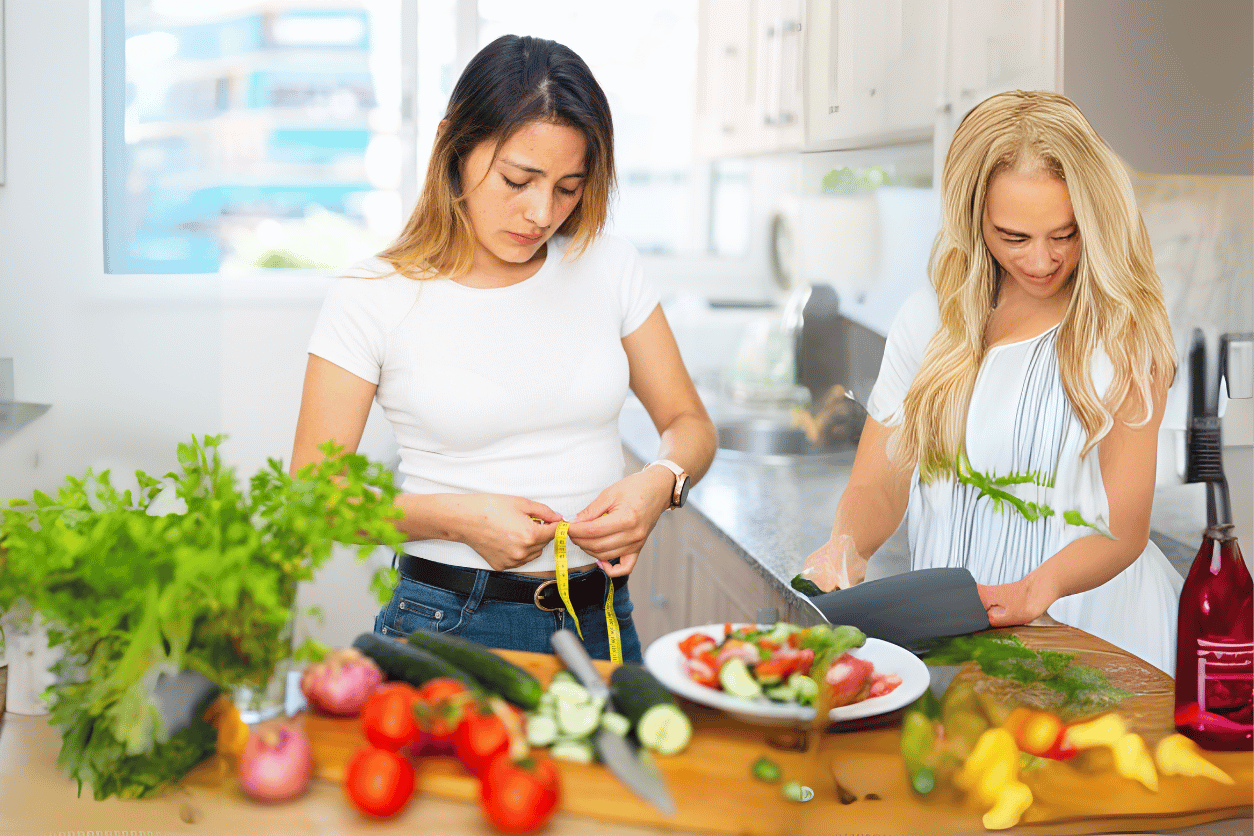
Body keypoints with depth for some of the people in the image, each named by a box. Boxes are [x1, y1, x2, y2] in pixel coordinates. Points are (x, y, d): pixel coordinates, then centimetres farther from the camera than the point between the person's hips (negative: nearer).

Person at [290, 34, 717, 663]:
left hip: (602, 622, 3)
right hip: (451, 625, -2)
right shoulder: (372, 299, -7)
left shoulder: (608, 265, 3)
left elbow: (689, 423, 10)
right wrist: (458, 517, -18)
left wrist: (660, 482, -12)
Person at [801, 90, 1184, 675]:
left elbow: (1123, 528, -4)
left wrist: (1040, 587, -26)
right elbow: (877, 484, 7)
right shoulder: (931, 317, 6)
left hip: (1084, 612, -2)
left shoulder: (1126, 333, -2)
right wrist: (846, 545, -17)